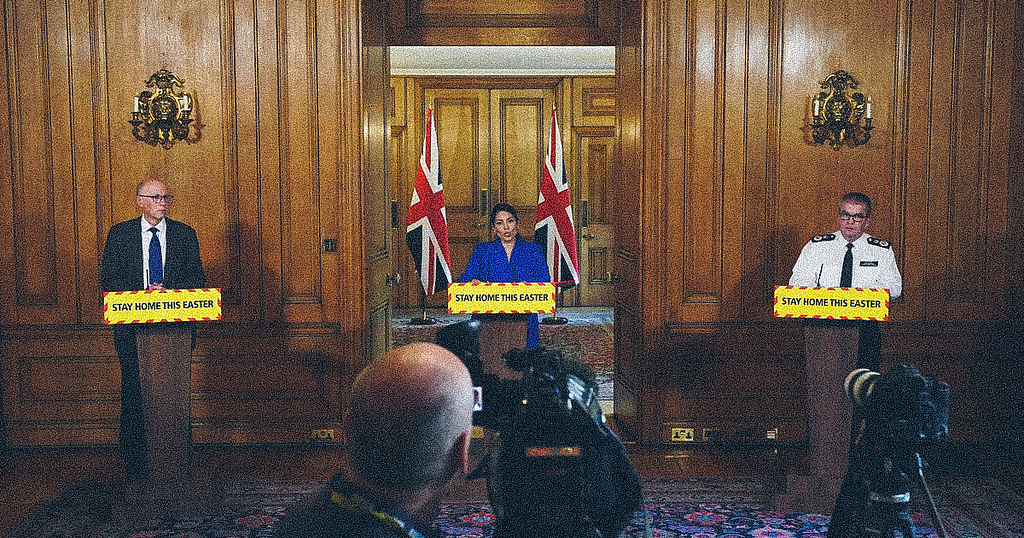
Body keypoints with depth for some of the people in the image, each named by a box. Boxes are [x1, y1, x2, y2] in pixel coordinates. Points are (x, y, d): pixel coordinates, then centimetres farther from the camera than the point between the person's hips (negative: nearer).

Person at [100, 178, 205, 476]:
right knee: (134, 392, -1)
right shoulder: (120, 233, 8)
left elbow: (197, 279, 5)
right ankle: (135, 461, 7)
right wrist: (142, 294, -14)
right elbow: (109, 279, 2)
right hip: (133, 324, 0)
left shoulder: (184, 234, 9)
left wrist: (169, 293, -13)